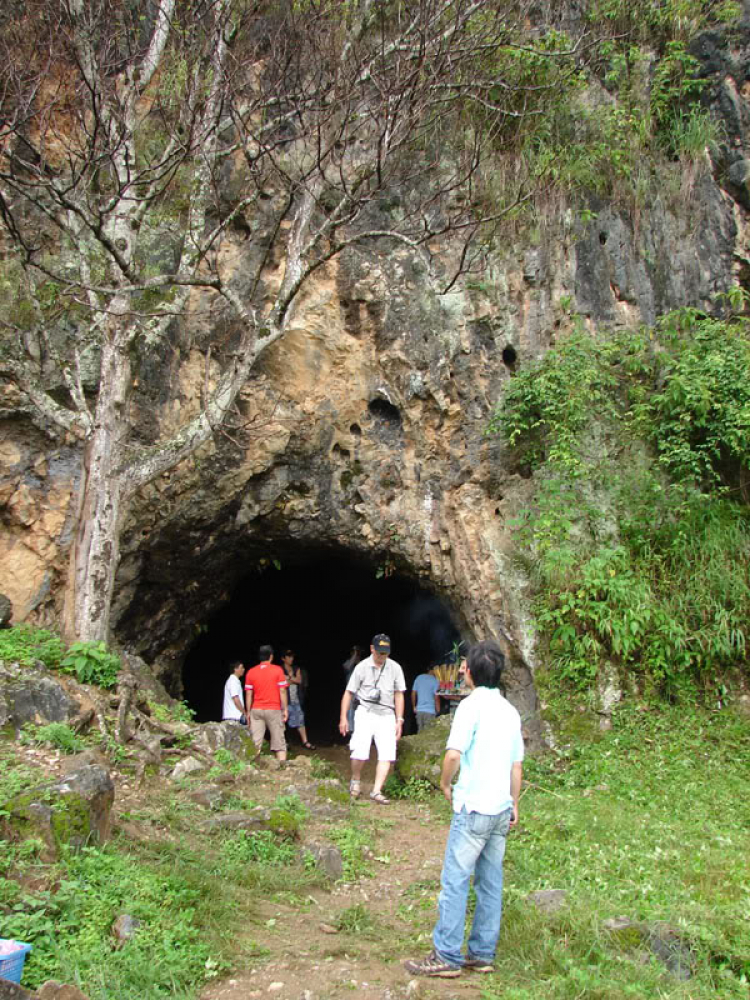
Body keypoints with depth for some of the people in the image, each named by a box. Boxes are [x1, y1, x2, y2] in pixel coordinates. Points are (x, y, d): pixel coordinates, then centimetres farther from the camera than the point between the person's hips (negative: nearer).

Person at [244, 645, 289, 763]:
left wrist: (248, 712, 11)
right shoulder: (277, 670, -3)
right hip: (274, 709, -2)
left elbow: (248, 694, 4)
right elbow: (282, 691, -5)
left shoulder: (251, 672, 5)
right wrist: (285, 709, 1)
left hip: (256, 710, 2)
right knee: (279, 740, 3)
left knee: (255, 742, 3)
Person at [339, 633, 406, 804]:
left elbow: (399, 695, 8)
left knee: (387, 754, -9)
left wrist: (399, 720, 4)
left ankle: (376, 791, -2)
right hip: (365, 713, -2)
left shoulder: (395, 668, 2)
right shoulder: (362, 667, -3)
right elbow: (348, 693, 3)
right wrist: (343, 718, 0)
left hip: (386, 715, 2)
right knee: (360, 752, -12)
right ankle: (356, 780, 16)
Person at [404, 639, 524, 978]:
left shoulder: (472, 704, -12)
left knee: (455, 880, -1)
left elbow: (453, 754, -20)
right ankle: (482, 954, 20)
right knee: (490, 882, 13)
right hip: (501, 809, 8)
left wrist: (445, 784, -3)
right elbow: (517, 765, 14)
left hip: (474, 807, -8)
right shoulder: (510, 711, 10)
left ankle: (447, 956, 3)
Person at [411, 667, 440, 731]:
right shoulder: (435, 681, -10)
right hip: (430, 711, -5)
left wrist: (414, 707, 20)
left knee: (420, 732, 12)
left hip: (419, 710, 5)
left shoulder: (419, 678, 6)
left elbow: (413, 694, 9)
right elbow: (436, 697, -12)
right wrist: (438, 711, -4)